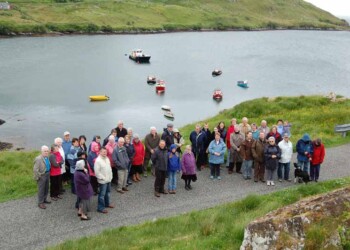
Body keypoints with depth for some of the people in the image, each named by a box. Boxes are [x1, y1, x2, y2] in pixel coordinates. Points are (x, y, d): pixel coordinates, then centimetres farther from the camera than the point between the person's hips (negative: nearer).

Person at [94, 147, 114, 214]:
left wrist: (110, 176, 11)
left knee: (108, 192, 22)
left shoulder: (107, 158, 7)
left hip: (108, 179, 9)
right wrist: (103, 178, -17)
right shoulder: (98, 160, -21)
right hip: (103, 180, -9)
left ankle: (107, 203, 39)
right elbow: (97, 171, -21)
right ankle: (100, 207, 3)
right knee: (102, 194, -4)